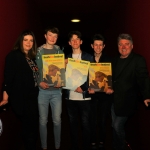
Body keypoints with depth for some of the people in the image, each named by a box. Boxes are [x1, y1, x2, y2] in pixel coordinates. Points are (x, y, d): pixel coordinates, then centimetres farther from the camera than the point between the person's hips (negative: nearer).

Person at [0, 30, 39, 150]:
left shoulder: (32, 57, 14)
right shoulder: (13, 56, -8)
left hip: (32, 97, 8)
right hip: (21, 98, -8)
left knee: (33, 126, 15)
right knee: (30, 127, -2)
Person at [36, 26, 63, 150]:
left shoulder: (59, 51, 9)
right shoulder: (38, 51, 3)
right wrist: (39, 82, -13)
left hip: (56, 90, 2)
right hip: (42, 90, -1)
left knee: (57, 120, 6)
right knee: (43, 121, 5)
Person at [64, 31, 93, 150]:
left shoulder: (88, 57, 3)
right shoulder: (66, 58, 10)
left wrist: (83, 87, -15)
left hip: (84, 97, -2)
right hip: (70, 97, 3)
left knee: (86, 125, 3)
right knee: (73, 125, 11)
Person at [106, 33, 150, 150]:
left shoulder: (138, 60, -8)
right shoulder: (115, 61, 12)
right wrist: (109, 88, 0)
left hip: (126, 100, -6)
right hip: (114, 99, 7)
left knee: (118, 126, -6)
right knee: (115, 127, 15)